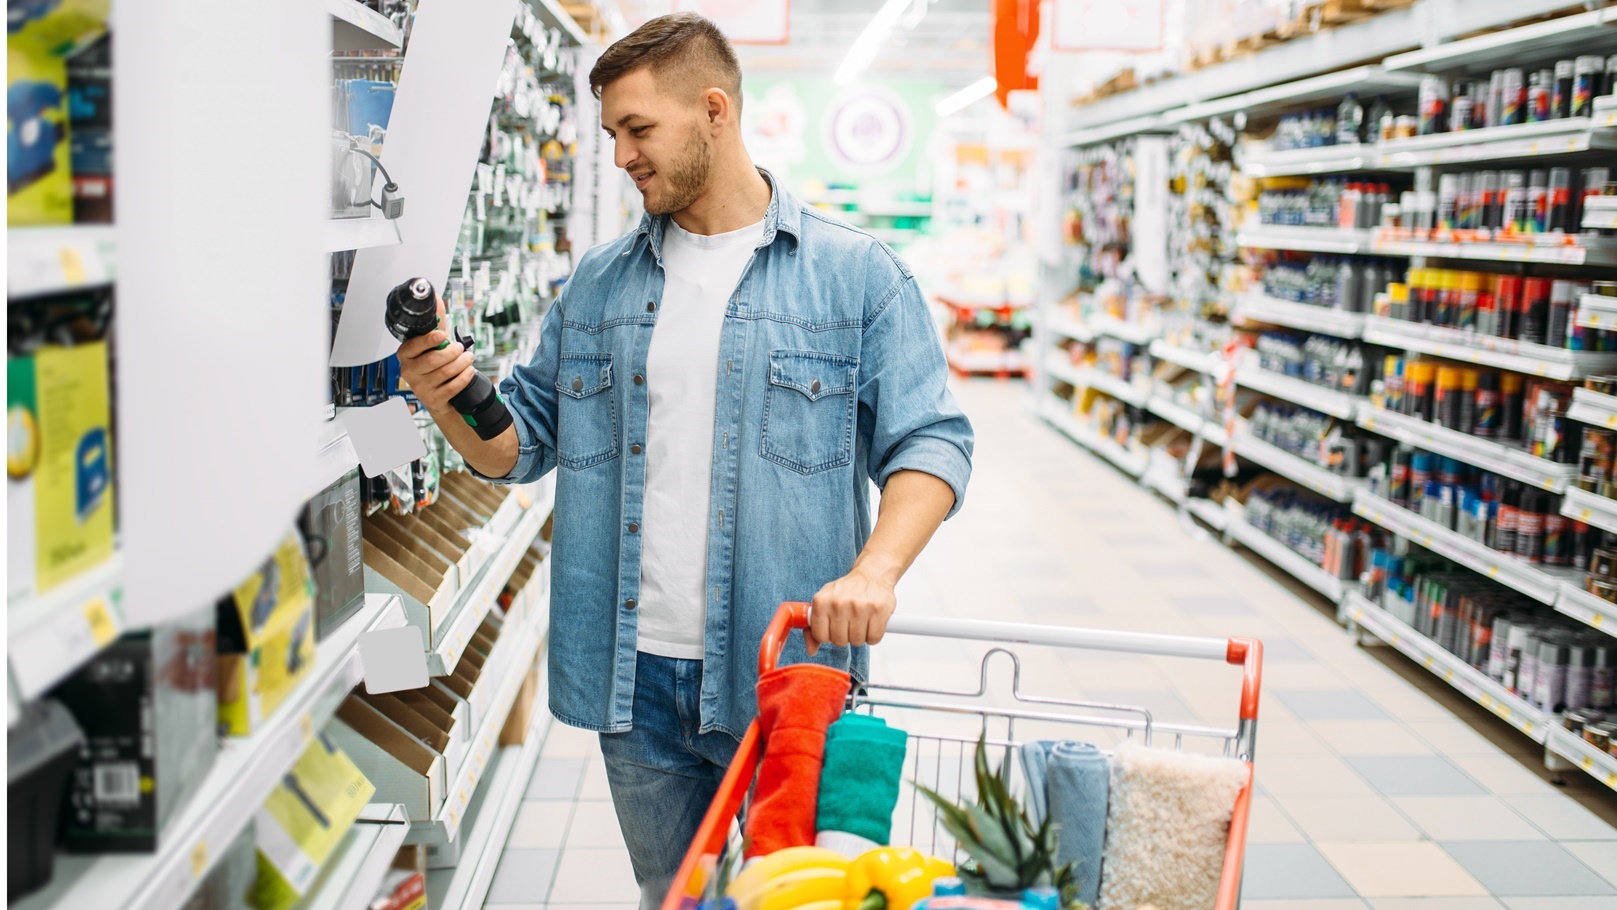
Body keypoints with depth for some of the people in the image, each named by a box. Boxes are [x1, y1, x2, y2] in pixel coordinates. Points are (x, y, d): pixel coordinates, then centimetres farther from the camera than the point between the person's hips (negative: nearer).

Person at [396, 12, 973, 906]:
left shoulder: (857, 274, -2)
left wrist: (874, 570, -24)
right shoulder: (596, 284, 10)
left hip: (786, 674, -3)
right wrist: (453, 406, -9)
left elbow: (930, 442, -7)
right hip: (634, 678, 4)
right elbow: (526, 440, 13)